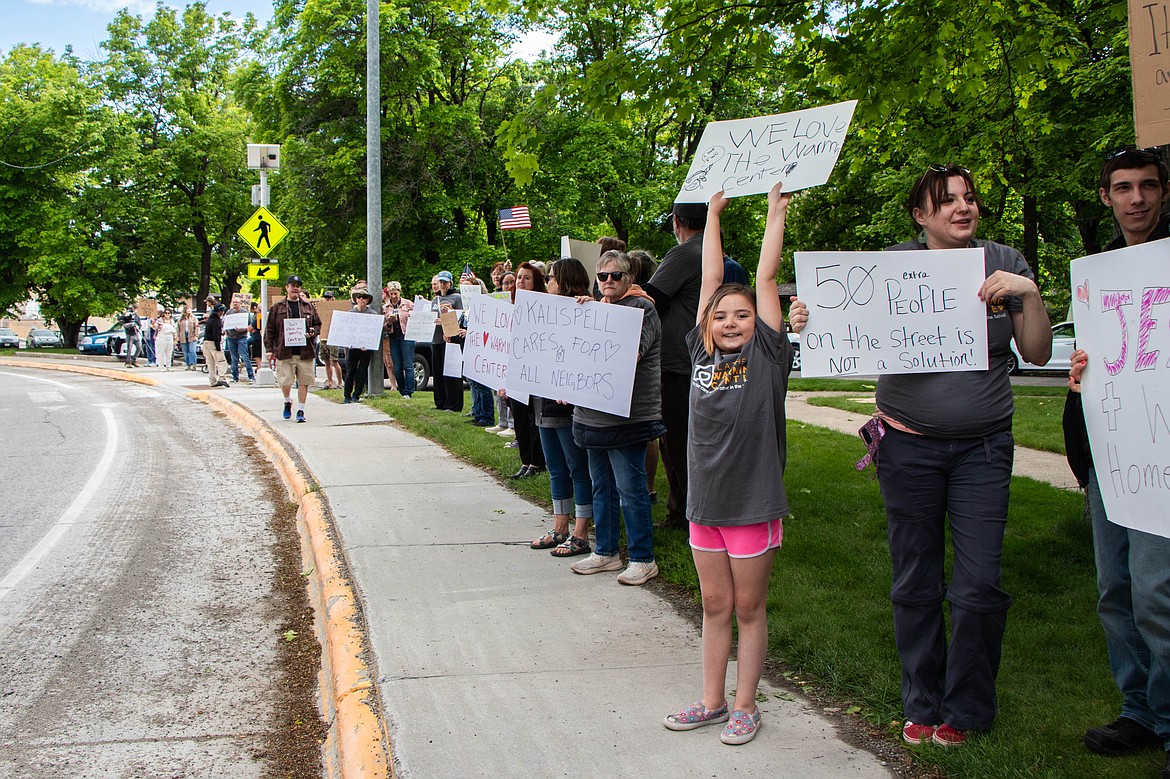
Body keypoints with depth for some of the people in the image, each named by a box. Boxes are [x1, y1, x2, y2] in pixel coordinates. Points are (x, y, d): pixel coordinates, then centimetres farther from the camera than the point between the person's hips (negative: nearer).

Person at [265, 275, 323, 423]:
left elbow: (318, 324, 17)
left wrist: (312, 332, -5)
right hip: (284, 352, -2)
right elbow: (269, 329, 5)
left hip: (305, 352, 2)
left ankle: (300, 410, 13)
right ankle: (287, 402, 27)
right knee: (285, 383, -4)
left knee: (303, 382, 1)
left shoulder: (308, 307, 12)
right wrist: (270, 349, -2)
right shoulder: (277, 307, 7)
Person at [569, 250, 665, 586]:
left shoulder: (641, 308, -7)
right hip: (593, 415, 8)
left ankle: (642, 559, 5)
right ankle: (605, 552, 24)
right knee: (602, 485, 14)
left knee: (630, 488, -4)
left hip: (628, 416, -8)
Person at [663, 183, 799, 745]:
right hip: (705, 501, 4)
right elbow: (711, 279, 6)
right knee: (715, 606, 14)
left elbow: (765, 278, -6)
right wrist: (713, 215, 10)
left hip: (753, 503, -4)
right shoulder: (702, 352, 4)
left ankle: (745, 706, 18)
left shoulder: (767, 355, -5)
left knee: (749, 609, 7)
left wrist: (776, 213, -2)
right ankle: (712, 701, 24)